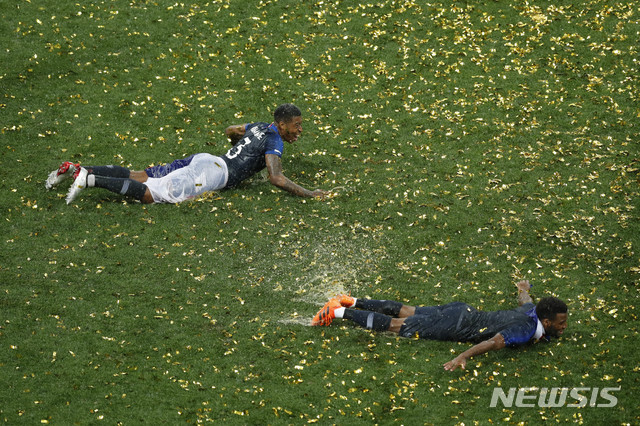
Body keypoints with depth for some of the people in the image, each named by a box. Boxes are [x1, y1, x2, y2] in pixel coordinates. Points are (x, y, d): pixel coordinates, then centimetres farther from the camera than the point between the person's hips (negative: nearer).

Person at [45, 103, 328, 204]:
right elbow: (276, 178, -19)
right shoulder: (274, 142, -6)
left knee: (142, 177, 5)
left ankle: (78, 170, -1)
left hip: (201, 161, 9)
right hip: (212, 174, -9)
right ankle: (90, 180, -25)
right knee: (150, 194, -18)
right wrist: (309, 194, -12)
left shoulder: (259, 127, 22)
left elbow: (230, 131, 42)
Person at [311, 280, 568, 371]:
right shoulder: (526, 331, -26)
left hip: (461, 312, 8)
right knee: (396, 326, -1)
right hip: (456, 327, -8)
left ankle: (352, 302, 24)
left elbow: (524, 302, 28)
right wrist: (462, 358, -55)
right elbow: (494, 341, -42)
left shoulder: (532, 312, 2)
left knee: (405, 312, 18)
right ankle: (339, 312, 3)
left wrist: (524, 289, 53)